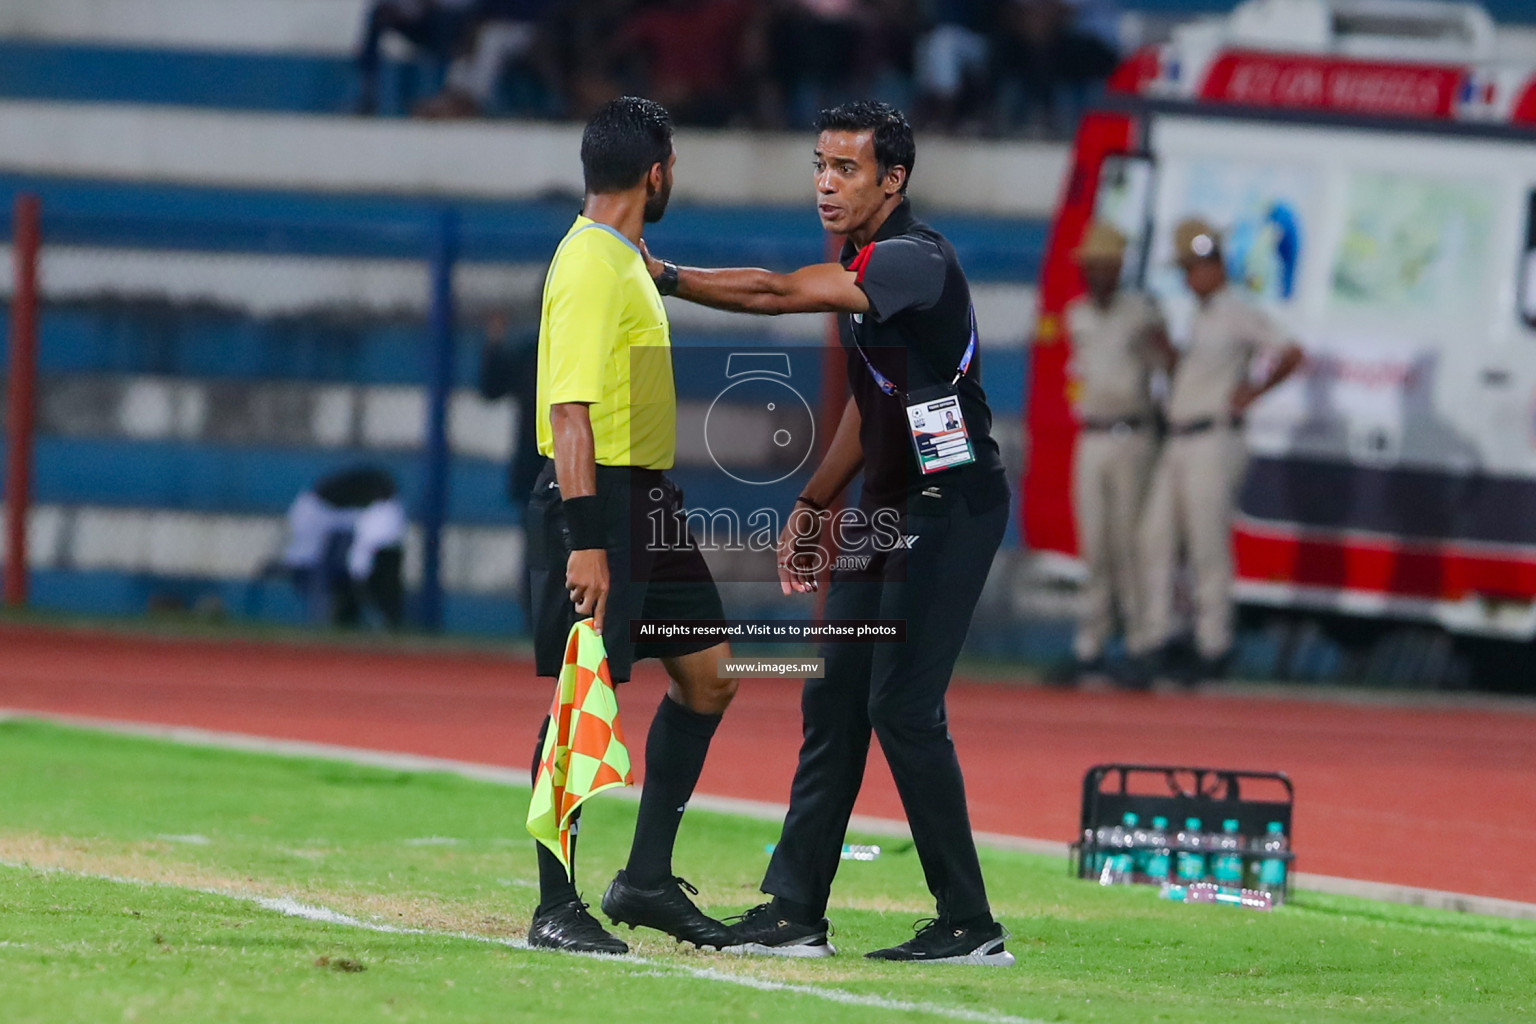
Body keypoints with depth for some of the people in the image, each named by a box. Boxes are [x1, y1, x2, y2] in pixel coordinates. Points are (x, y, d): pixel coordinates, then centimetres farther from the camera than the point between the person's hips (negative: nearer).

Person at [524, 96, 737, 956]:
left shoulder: (624, 260, 15)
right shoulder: (592, 268, -17)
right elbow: (571, 409, -22)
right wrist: (584, 542, -26)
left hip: (647, 499, 10)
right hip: (598, 501, -10)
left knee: (708, 676, 11)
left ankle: (648, 880, 17)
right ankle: (557, 909, 0)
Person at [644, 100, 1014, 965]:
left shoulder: (914, 259, -18)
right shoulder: (860, 267, 13)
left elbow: (778, 294, -28)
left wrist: (664, 276, -24)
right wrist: (814, 505, 21)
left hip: (950, 506, -10)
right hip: (887, 508, 10)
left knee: (903, 707, -13)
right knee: (833, 699, 7)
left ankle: (970, 925, -8)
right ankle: (794, 913, 10)